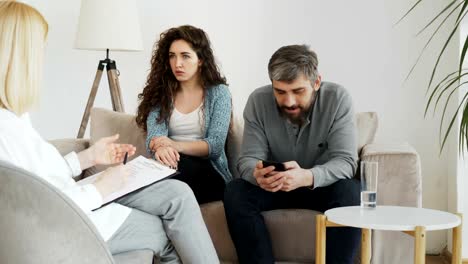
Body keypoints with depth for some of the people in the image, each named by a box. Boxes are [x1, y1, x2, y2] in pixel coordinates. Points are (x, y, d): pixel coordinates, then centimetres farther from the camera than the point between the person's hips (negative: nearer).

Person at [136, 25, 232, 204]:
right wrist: (160, 147, -31)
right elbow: (154, 137, -5)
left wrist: (175, 145, -25)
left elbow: (215, 145, -7)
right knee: (168, 161, -35)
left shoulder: (218, 93, 5)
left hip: (208, 172, -1)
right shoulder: (160, 94, 12)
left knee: (181, 164, -36)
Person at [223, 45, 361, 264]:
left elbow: (345, 161, -24)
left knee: (349, 191, -33)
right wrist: (257, 174, -42)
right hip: (273, 187, 2)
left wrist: (307, 177, -46)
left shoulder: (337, 99, -19)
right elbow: (248, 158, -16)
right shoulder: (258, 101, -14)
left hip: (322, 186, -1)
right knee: (235, 192, -26)